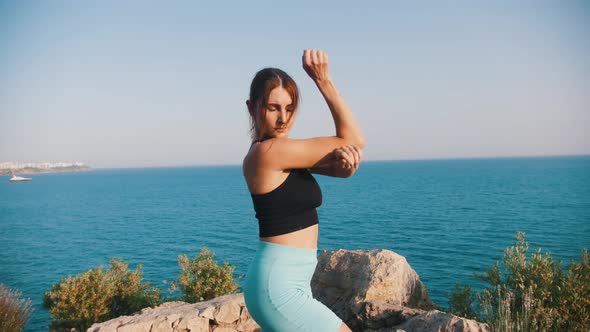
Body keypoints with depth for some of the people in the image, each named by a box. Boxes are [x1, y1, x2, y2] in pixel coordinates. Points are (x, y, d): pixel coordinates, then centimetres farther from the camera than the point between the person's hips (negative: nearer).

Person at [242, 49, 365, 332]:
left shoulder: (284, 150, 10)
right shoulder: (269, 151, -18)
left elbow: (344, 170, 0)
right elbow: (354, 140, -13)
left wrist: (344, 158, -22)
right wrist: (323, 80, -15)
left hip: (287, 279, 10)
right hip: (278, 286, -10)